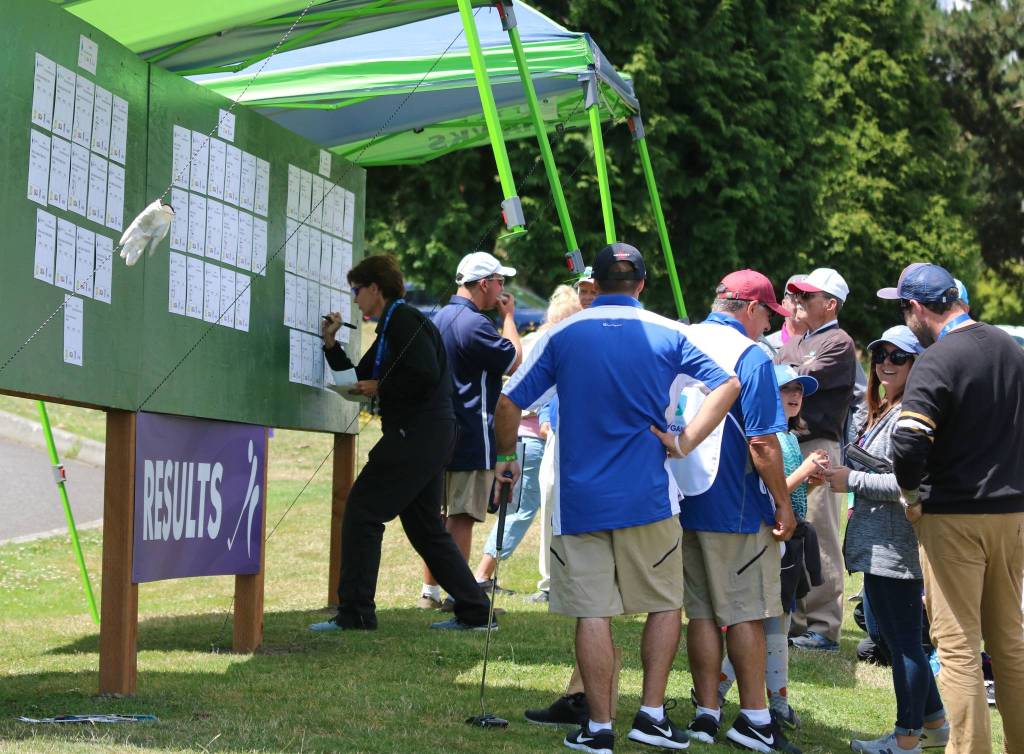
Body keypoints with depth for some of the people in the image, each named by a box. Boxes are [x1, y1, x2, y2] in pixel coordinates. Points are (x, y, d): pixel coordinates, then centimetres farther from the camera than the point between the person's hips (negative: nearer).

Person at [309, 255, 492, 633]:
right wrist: (331, 343, 16)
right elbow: (360, 378, 25)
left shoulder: (404, 320, -10)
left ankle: (355, 612, -7)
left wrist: (381, 388, -12)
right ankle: (474, 610, 14)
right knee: (424, 527, 14)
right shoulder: (391, 326, 21)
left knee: (362, 511, -8)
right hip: (428, 435, 11)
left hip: (415, 434, -11)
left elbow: (426, 375, -23)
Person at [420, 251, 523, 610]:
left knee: (440, 512, 13)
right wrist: (508, 317, -1)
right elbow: (514, 361, -9)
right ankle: (457, 594, -4)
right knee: (462, 516, -6)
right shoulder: (474, 324, -17)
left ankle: (430, 591, 17)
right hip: (472, 437, -9)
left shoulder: (440, 318, 14)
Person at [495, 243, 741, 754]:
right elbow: (728, 386, -1)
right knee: (664, 604, 14)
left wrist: (506, 458, 17)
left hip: (578, 497, 0)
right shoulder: (668, 335, 2)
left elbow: (509, 404, 1)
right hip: (648, 499, 0)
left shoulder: (562, 336, 1)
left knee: (592, 614, 2)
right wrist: (685, 443, 1)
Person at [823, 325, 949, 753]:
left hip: (895, 548, -11)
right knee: (896, 638, 18)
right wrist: (844, 476, 14)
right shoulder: (883, 411, 18)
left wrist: (853, 481, -16)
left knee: (903, 641, -2)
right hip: (880, 547, 11)